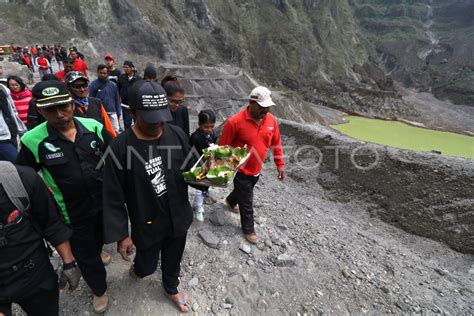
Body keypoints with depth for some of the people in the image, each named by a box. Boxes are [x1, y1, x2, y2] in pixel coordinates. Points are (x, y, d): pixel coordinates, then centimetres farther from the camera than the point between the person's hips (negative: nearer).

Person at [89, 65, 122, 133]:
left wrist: (118, 113, 9)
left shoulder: (113, 85, 7)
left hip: (112, 114, 3)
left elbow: (117, 100, 12)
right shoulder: (93, 85, -3)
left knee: (116, 131, 4)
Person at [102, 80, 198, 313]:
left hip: (178, 217, 3)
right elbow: (114, 197, -14)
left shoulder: (176, 134, -12)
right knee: (148, 266, 22)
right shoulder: (120, 147, -20)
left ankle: (171, 288, 58)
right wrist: (120, 234, -11)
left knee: (173, 260, 25)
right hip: (147, 224, -2)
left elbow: (190, 170, -1)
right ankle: (137, 268, 60)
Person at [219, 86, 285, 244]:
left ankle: (231, 200, 61)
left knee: (243, 191, 29)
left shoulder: (271, 120, -8)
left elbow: (276, 143, 4)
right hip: (241, 170, -6)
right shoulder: (235, 122, -25)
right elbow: (223, 147, -17)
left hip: (257, 169, 6)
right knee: (247, 202, 7)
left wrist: (280, 164, 6)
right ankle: (248, 229, 31)